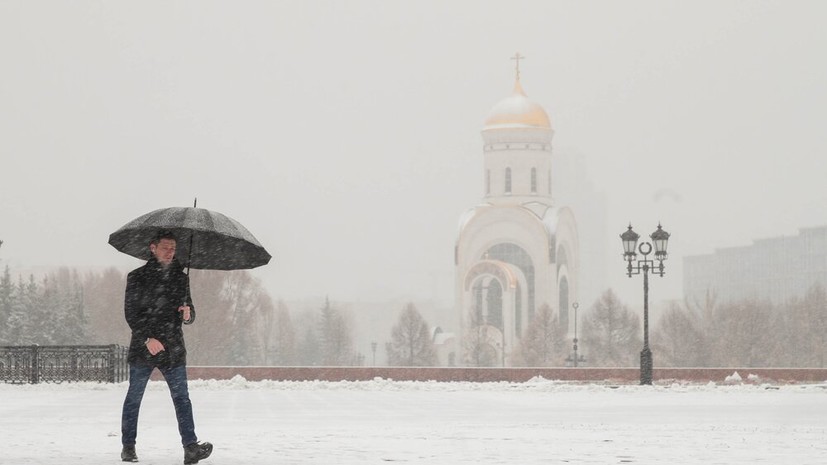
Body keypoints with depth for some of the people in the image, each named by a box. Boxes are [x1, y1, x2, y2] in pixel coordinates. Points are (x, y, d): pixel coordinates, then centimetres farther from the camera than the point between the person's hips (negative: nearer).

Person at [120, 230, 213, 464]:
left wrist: (188, 313, -8)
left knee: (182, 397, -8)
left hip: (173, 348, 2)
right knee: (134, 398, 6)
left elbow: (189, 312, 18)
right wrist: (148, 339, -17)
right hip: (143, 348, -2)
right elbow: (131, 313, -5)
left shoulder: (180, 277, 12)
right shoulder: (137, 277, 0)